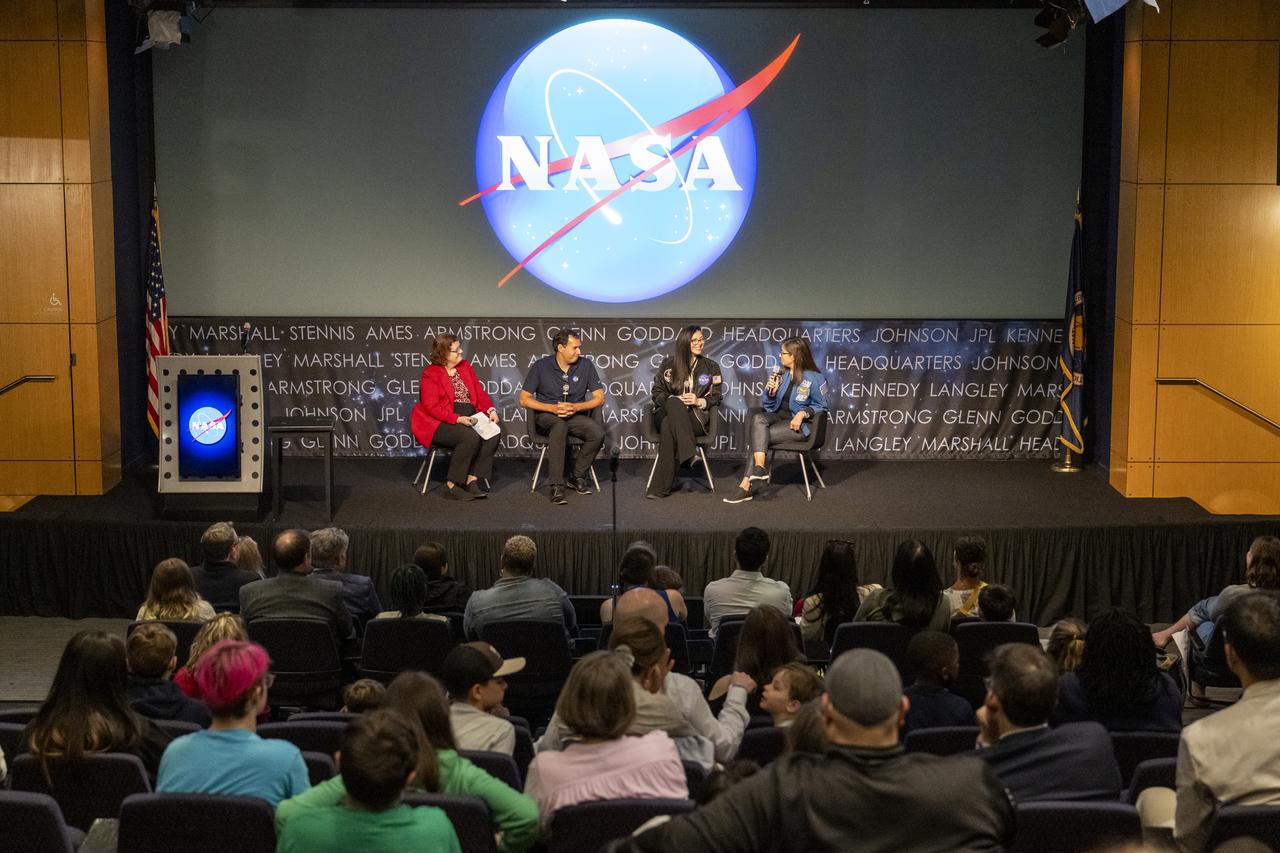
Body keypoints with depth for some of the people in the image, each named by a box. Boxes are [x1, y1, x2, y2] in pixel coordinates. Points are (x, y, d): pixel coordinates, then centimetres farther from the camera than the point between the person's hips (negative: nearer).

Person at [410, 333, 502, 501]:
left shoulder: (465, 366, 12)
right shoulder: (430, 374, -7)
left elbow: (479, 392, 13)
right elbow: (432, 407, -15)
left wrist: (491, 410, -6)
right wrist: (457, 418, -26)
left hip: (469, 419, 7)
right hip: (440, 423, -7)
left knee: (494, 434, -19)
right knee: (471, 437, -33)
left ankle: (472, 480, -17)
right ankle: (451, 486, -23)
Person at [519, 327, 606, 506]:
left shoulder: (585, 365, 0)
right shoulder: (540, 366, -4)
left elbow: (599, 398, 2)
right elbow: (524, 400, -4)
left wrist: (575, 407, -16)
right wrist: (553, 408, -18)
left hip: (575, 415, 3)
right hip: (546, 415, -3)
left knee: (598, 432, -28)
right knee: (560, 425, -39)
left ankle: (578, 477, -9)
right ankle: (556, 485, -39)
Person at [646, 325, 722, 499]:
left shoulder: (711, 367, 15)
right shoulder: (668, 364, 13)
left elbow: (716, 396, 10)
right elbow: (657, 392, 10)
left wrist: (699, 401, -12)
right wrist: (675, 400, -11)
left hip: (697, 416, -1)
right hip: (667, 411, 1)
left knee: (669, 425, -37)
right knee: (674, 403, -39)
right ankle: (689, 455, -48)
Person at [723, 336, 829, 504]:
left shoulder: (814, 378, -4)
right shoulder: (781, 374, 12)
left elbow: (821, 406, 2)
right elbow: (770, 406, 15)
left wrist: (803, 413, -15)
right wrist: (771, 391, -6)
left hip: (798, 423, -5)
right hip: (777, 415, 5)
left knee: (759, 436, -27)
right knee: (757, 418, -30)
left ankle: (746, 485, -24)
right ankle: (759, 467, -39)